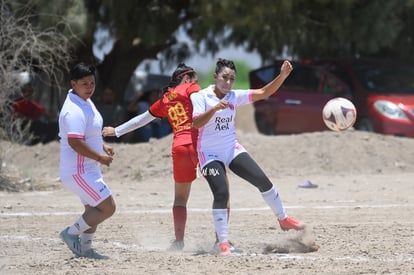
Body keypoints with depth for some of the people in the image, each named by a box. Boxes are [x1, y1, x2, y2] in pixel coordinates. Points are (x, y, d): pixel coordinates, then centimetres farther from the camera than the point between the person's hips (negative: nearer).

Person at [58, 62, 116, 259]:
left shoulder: (86, 102, 11)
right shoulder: (74, 110, -23)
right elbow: (75, 142, -30)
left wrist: (103, 146, 13)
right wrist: (100, 157, -21)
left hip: (88, 169, 11)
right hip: (79, 172, -11)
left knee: (94, 210, 20)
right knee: (108, 208, -9)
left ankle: (85, 248, 27)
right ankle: (72, 233, 0)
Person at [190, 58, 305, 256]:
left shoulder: (234, 97, 3)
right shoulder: (200, 97, -8)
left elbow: (264, 93, -2)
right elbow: (196, 123, -23)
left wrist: (282, 76, -16)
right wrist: (215, 108, -38)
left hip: (232, 149, 4)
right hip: (210, 153, -4)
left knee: (262, 181, -4)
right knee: (221, 194, -19)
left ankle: (283, 220, 15)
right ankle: (223, 243, -11)